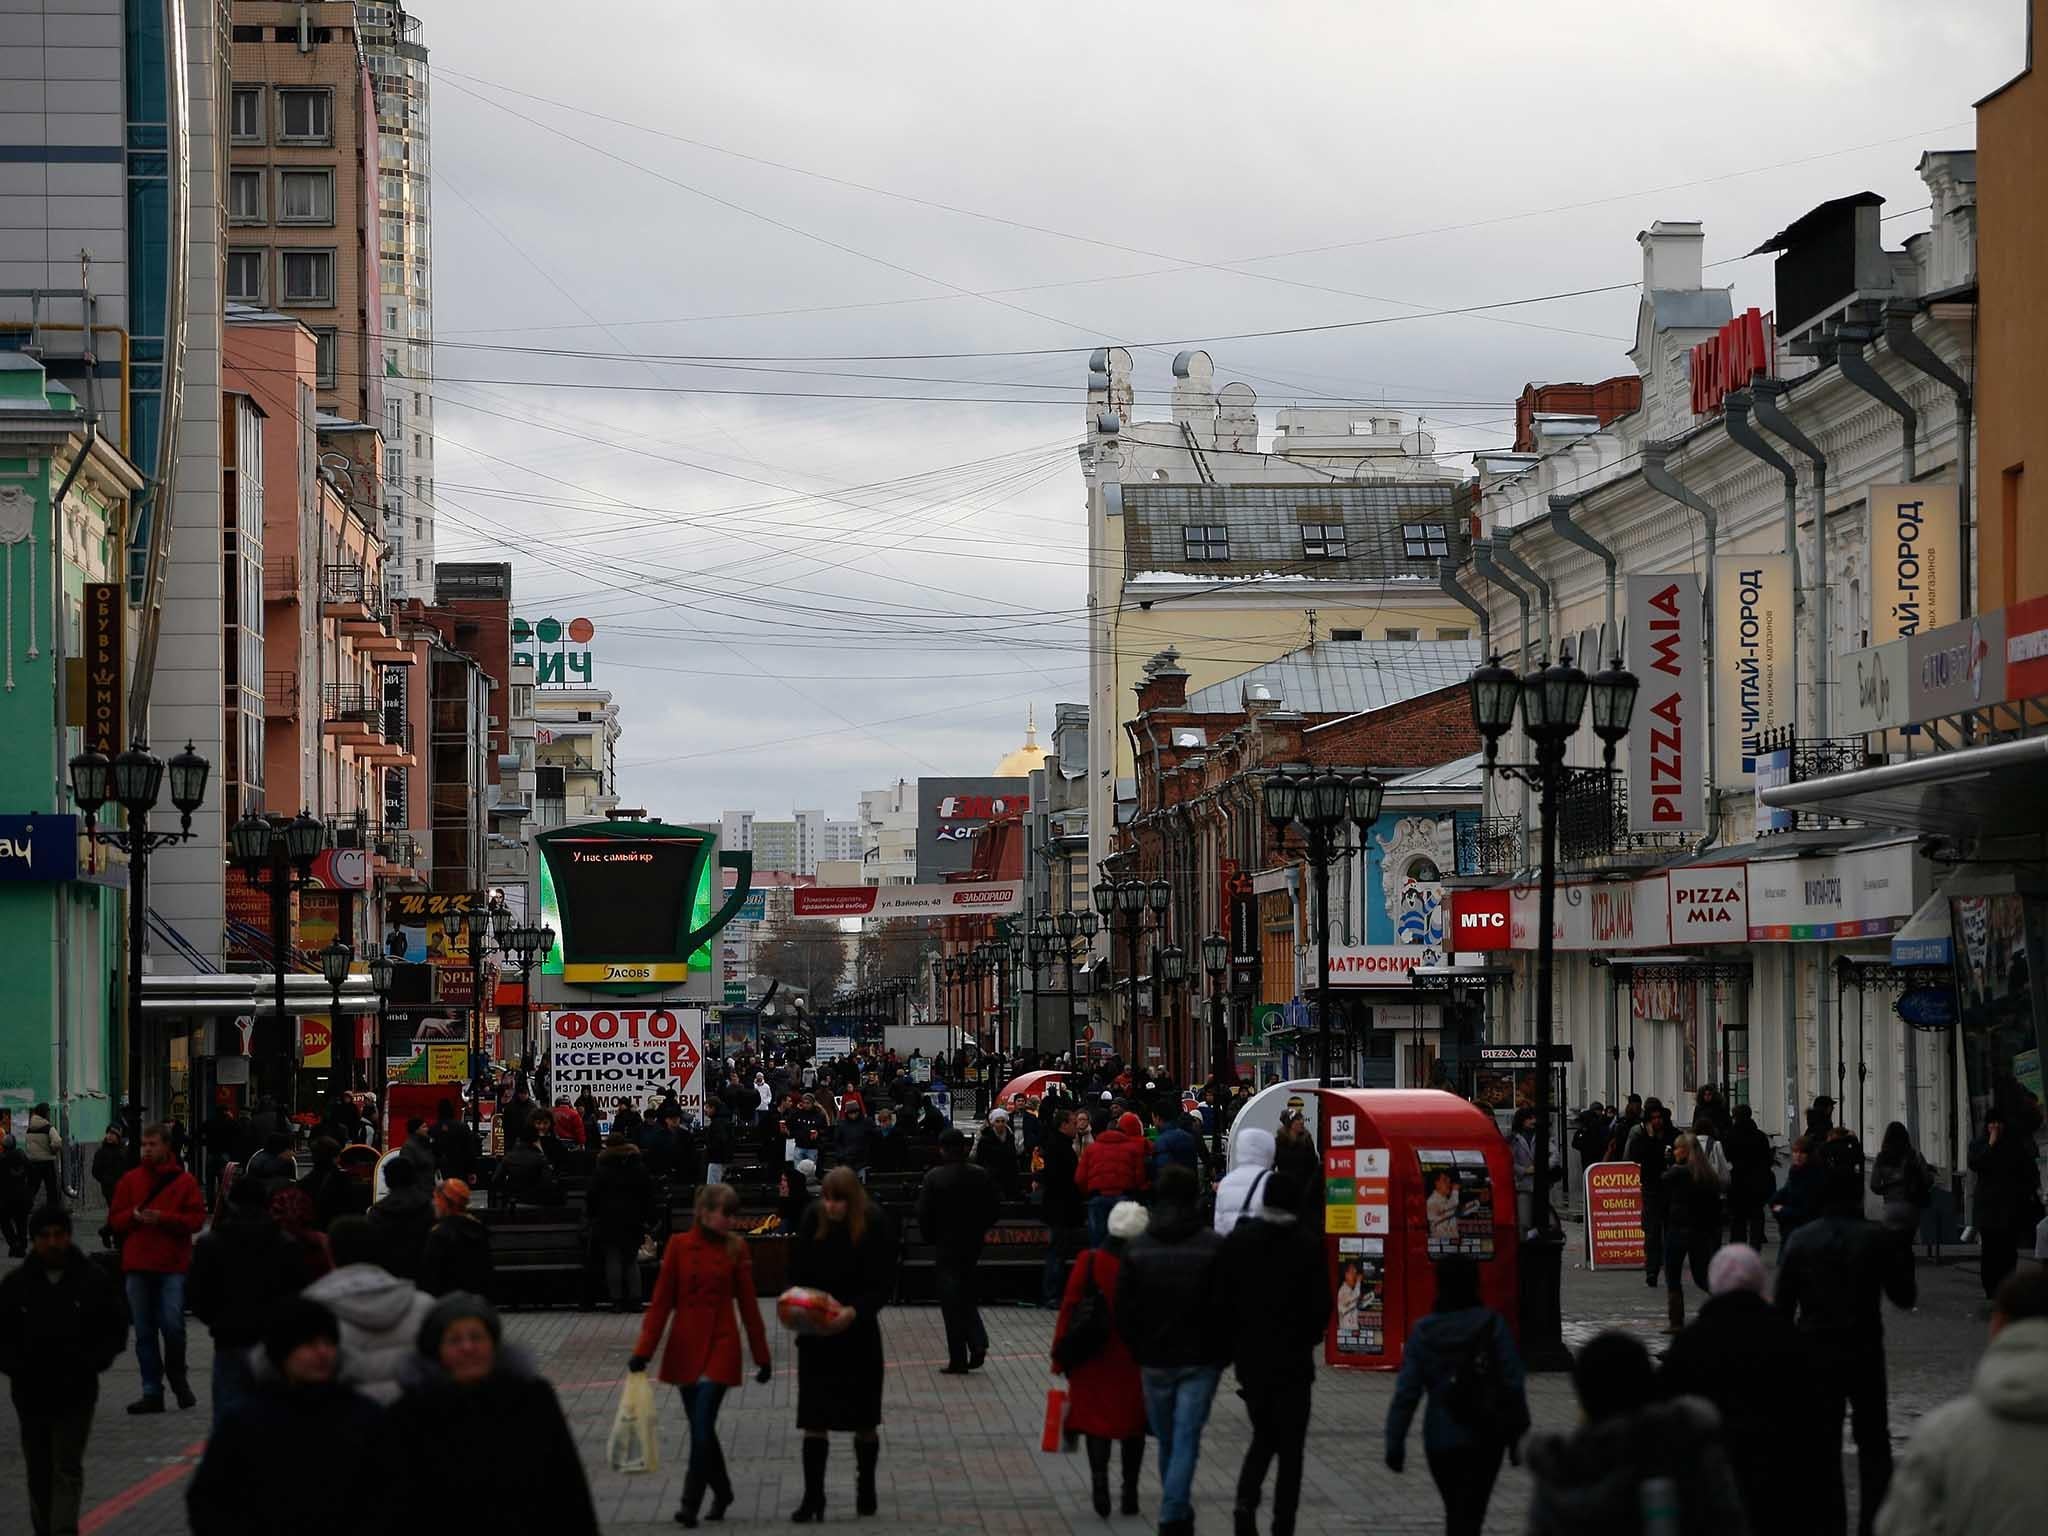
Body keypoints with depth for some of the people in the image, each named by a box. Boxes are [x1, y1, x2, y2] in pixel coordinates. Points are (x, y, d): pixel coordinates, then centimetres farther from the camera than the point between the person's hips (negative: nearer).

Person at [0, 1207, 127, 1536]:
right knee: (39, 1475, 12)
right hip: (31, 1395, 2)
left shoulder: (93, 1280, -1)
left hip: (76, 1395, -2)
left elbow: (115, 1331, 5)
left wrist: (90, 1363, -11)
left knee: (68, 1470, -9)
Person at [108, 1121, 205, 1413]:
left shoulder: (184, 1181, 3)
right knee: (144, 1332, 5)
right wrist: (134, 1216, -11)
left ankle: (177, 1376, 16)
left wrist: (163, 1218, -16)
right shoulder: (130, 1179, 11)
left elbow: (196, 1219, -3)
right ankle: (152, 1393, 9)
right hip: (137, 1266, 3)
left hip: (172, 1266, -3)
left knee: (172, 1325, -11)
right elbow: (114, 1220, 10)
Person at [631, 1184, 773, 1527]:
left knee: (702, 1426, -12)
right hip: (685, 1348, 2)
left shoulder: (736, 1248, 0)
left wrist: (762, 1357, 8)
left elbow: (747, 1305, 5)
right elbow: (661, 1302, 0)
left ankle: (690, 1503, -6)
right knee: (701, 1427, 11)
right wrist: (643, 1351, -6)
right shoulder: (679, 1246, -1)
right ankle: (722, 1493, 29)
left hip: (721, 1347, -2)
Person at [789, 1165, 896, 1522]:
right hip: (816, 1335, 1)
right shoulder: (813, 1219, -6)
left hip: (859, 1334, -1)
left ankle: (866, 1491, 29)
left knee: (864, 1422, 12)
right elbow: (797, 1271, 4)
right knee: (814, 1421, -2)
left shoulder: (874, 1224, -13)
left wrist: (854, 1311, -26)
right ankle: (813, 1499, 2)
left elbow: (884, 1284, -12)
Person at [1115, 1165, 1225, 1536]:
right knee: (1186, 1439, -3)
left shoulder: (1138, 1249, 0)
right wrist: (1222, 1351, 4)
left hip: (1155, 1360, 3)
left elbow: (1123, 1311, 1)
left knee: (1166, 1440, 15)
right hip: (1200, 1359, -3)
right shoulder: (1213, 1246, -9)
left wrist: (1139, 1351, 12)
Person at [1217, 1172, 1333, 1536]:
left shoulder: (1235, 1242, -2)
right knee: (1290, 1446, 7)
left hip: (1250, 1358, 3)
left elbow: (1221, 1302, -2)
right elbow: (1321, 1305, -9)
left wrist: (1236, 1342, 11)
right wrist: (1308, 1339, 9)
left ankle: (1246, 1502, -3)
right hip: (1293, 1360, -3)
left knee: (1263, 1436, 19)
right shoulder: (1308, 1245, -9)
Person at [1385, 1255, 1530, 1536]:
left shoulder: (1424, 1331, -4)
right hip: (1485, 1438, -1)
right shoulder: (1492, 1324, -8)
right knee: (1469, 1513, -3)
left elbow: (1407, 1392, -7)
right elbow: (1513, 1383, -8)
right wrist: (1518, 1432, 1)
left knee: (1456, 1511, 21)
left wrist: (1394, 1442, -3)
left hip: (1440, 1439, 2)